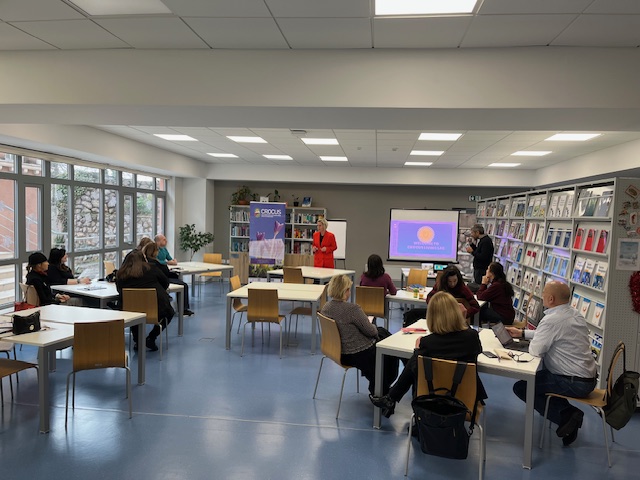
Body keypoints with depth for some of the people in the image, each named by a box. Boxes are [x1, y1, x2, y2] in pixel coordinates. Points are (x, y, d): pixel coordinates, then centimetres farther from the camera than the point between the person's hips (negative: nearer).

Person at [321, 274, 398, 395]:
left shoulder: (326, 307, -4)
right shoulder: (352, 309, -29)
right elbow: (371, 331, -19)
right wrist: (374, 327, 4)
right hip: (358, 355, -8)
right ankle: (380, 390, 34)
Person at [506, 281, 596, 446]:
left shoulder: (552, 320, -22)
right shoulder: (574, 313, 7)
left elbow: (535, 350, -19)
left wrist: (532, 339, 2)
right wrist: (522, 333, 19)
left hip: (575, 383, -9)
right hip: (588, 378, 9)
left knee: (521, 387, 0)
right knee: (540, 374, 28)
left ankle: (565, 416, -3)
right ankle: (569, 412, 18)